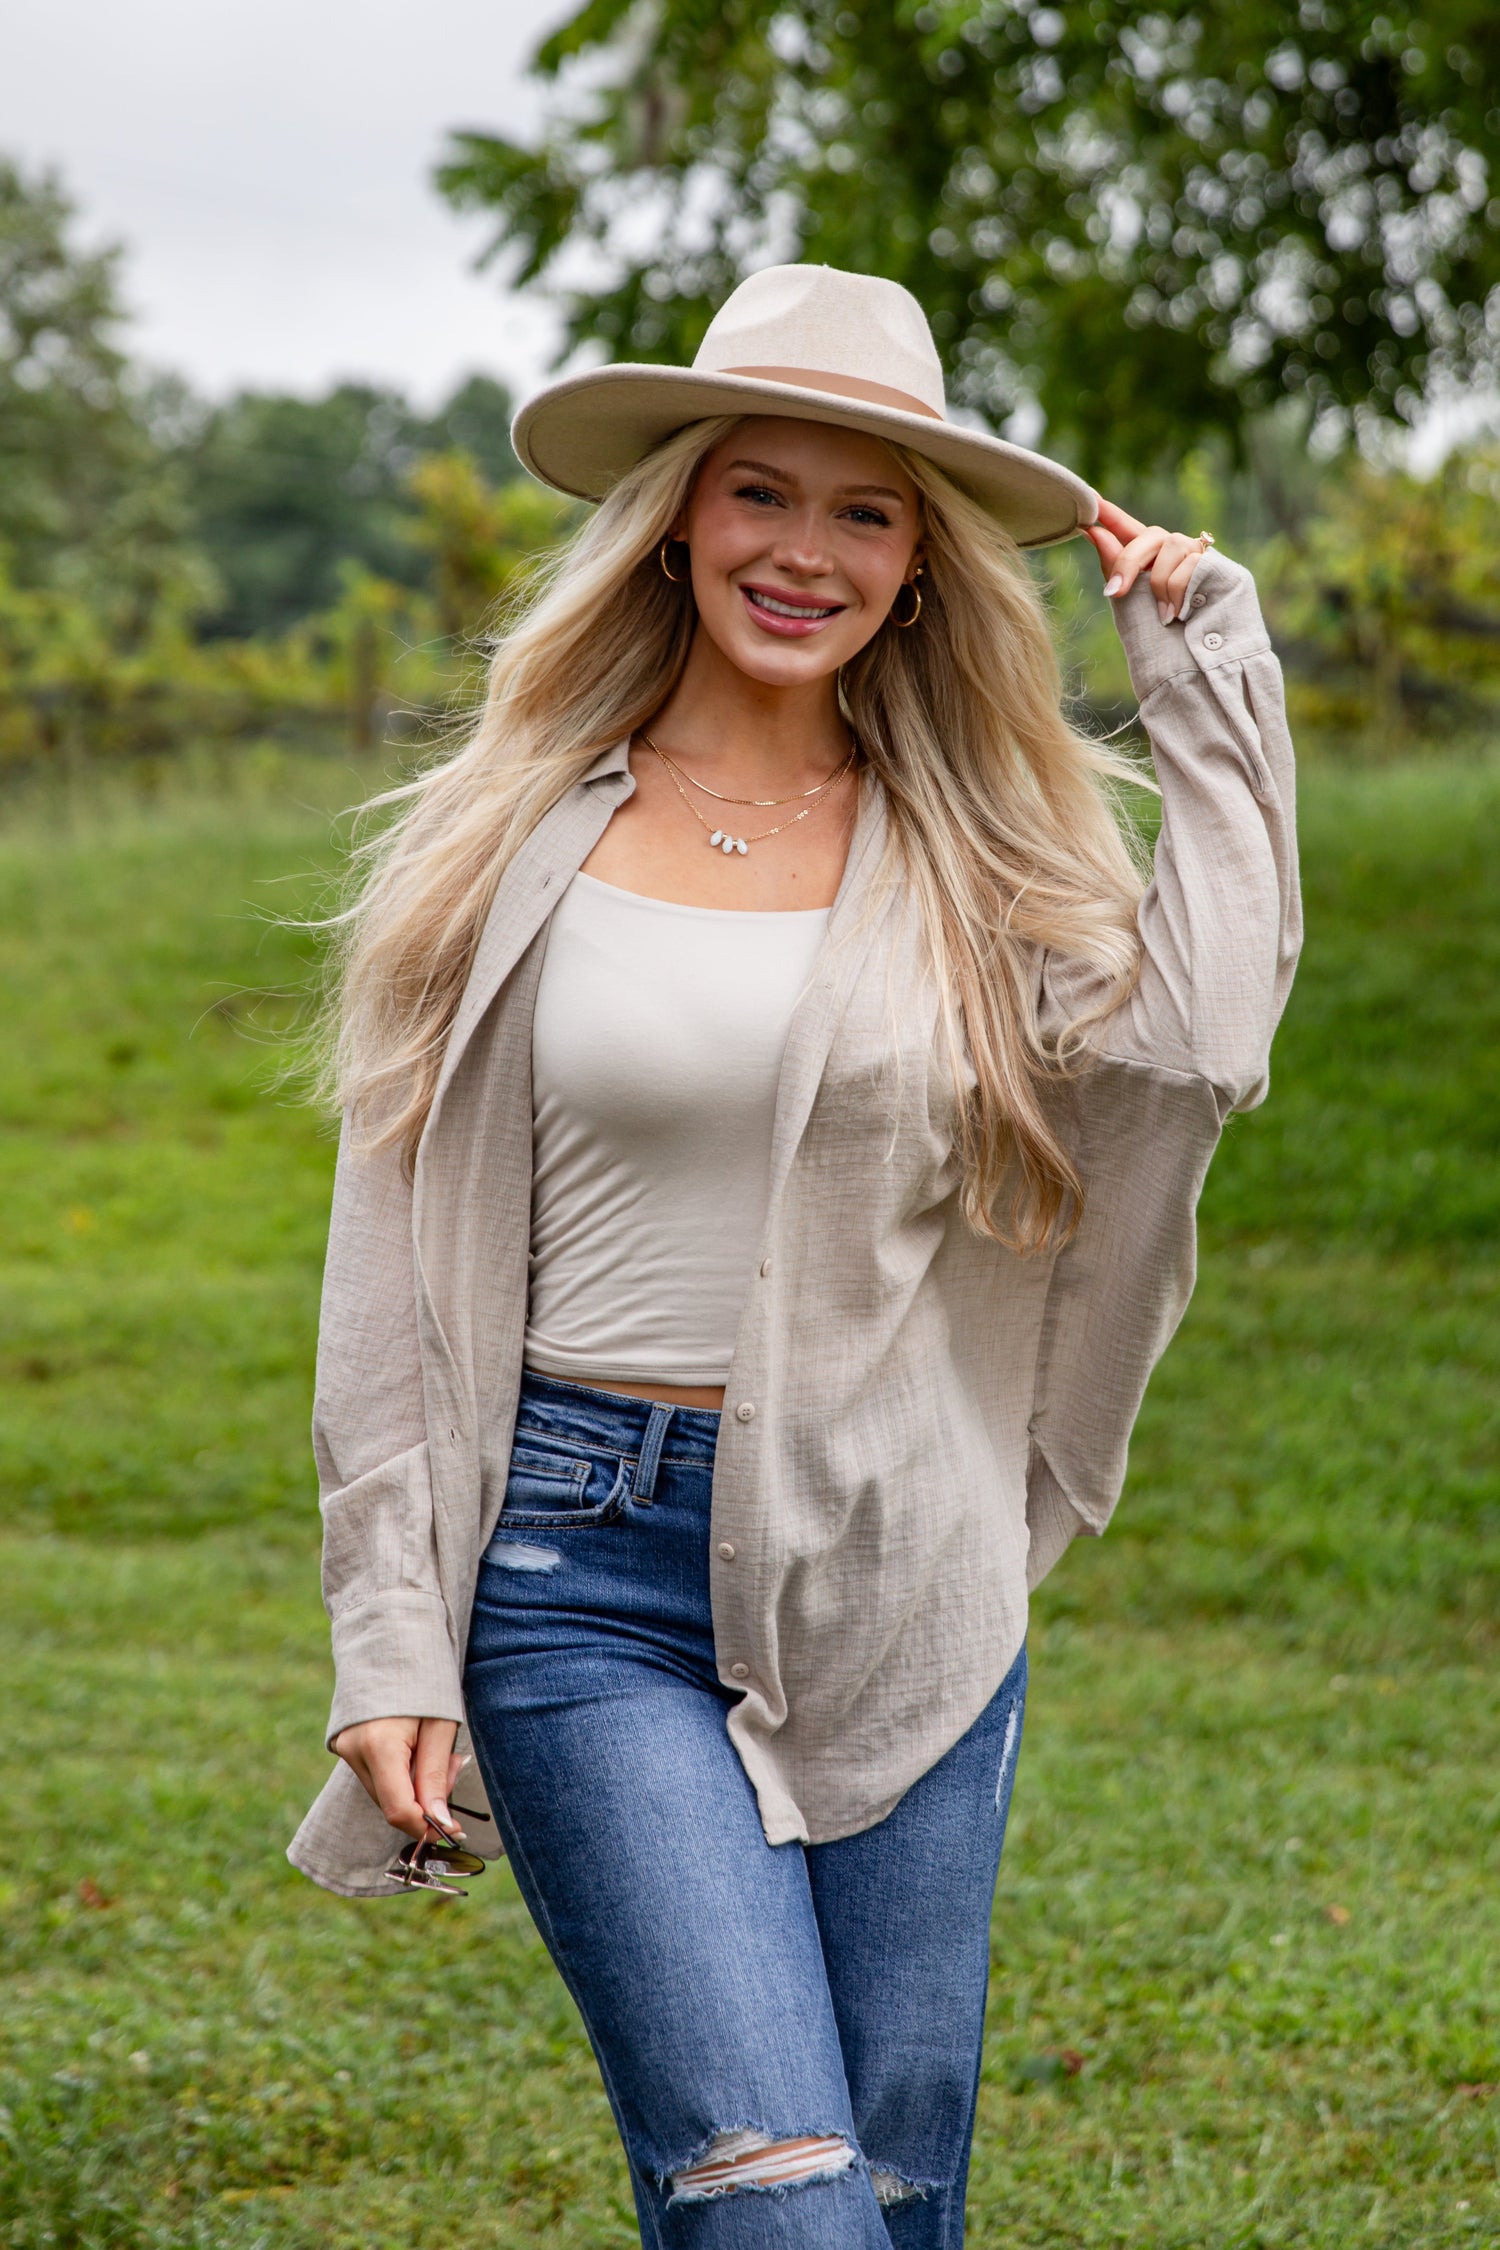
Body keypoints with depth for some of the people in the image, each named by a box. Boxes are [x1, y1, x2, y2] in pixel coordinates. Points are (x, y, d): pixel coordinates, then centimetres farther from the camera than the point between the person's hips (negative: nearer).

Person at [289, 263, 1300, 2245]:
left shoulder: (976, 851, 6)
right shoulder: (512, 844, 3)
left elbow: (1196, 1041, -14)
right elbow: (401, 1275, 4)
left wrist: (1203, 669, -4)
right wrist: (392, 1640, -2)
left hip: (902, 1576, 2)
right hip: (590, 1582, -2)